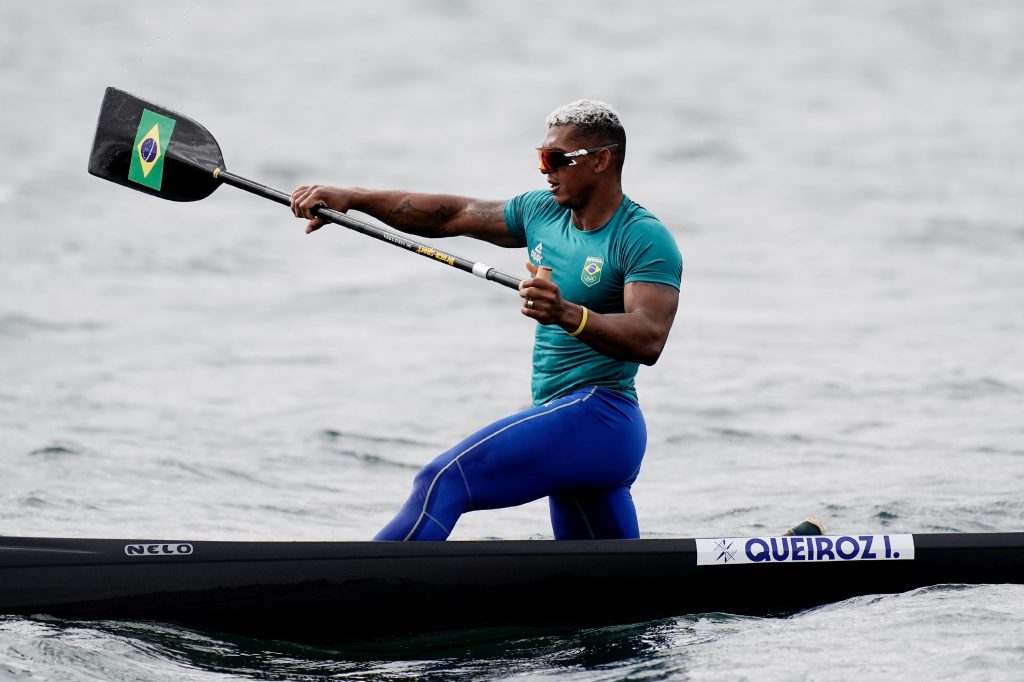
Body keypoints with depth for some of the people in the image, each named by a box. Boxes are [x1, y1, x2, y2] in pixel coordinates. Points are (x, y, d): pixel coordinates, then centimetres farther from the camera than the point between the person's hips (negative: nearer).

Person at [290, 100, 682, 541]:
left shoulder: (645, 239, -12)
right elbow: (451, 215, 17)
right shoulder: (542, 212, 13)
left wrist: (568, 315, -42)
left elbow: (649, 339, -26)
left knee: (443, 483, -22)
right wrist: (353, 199, 8)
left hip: (595, 415, -10)